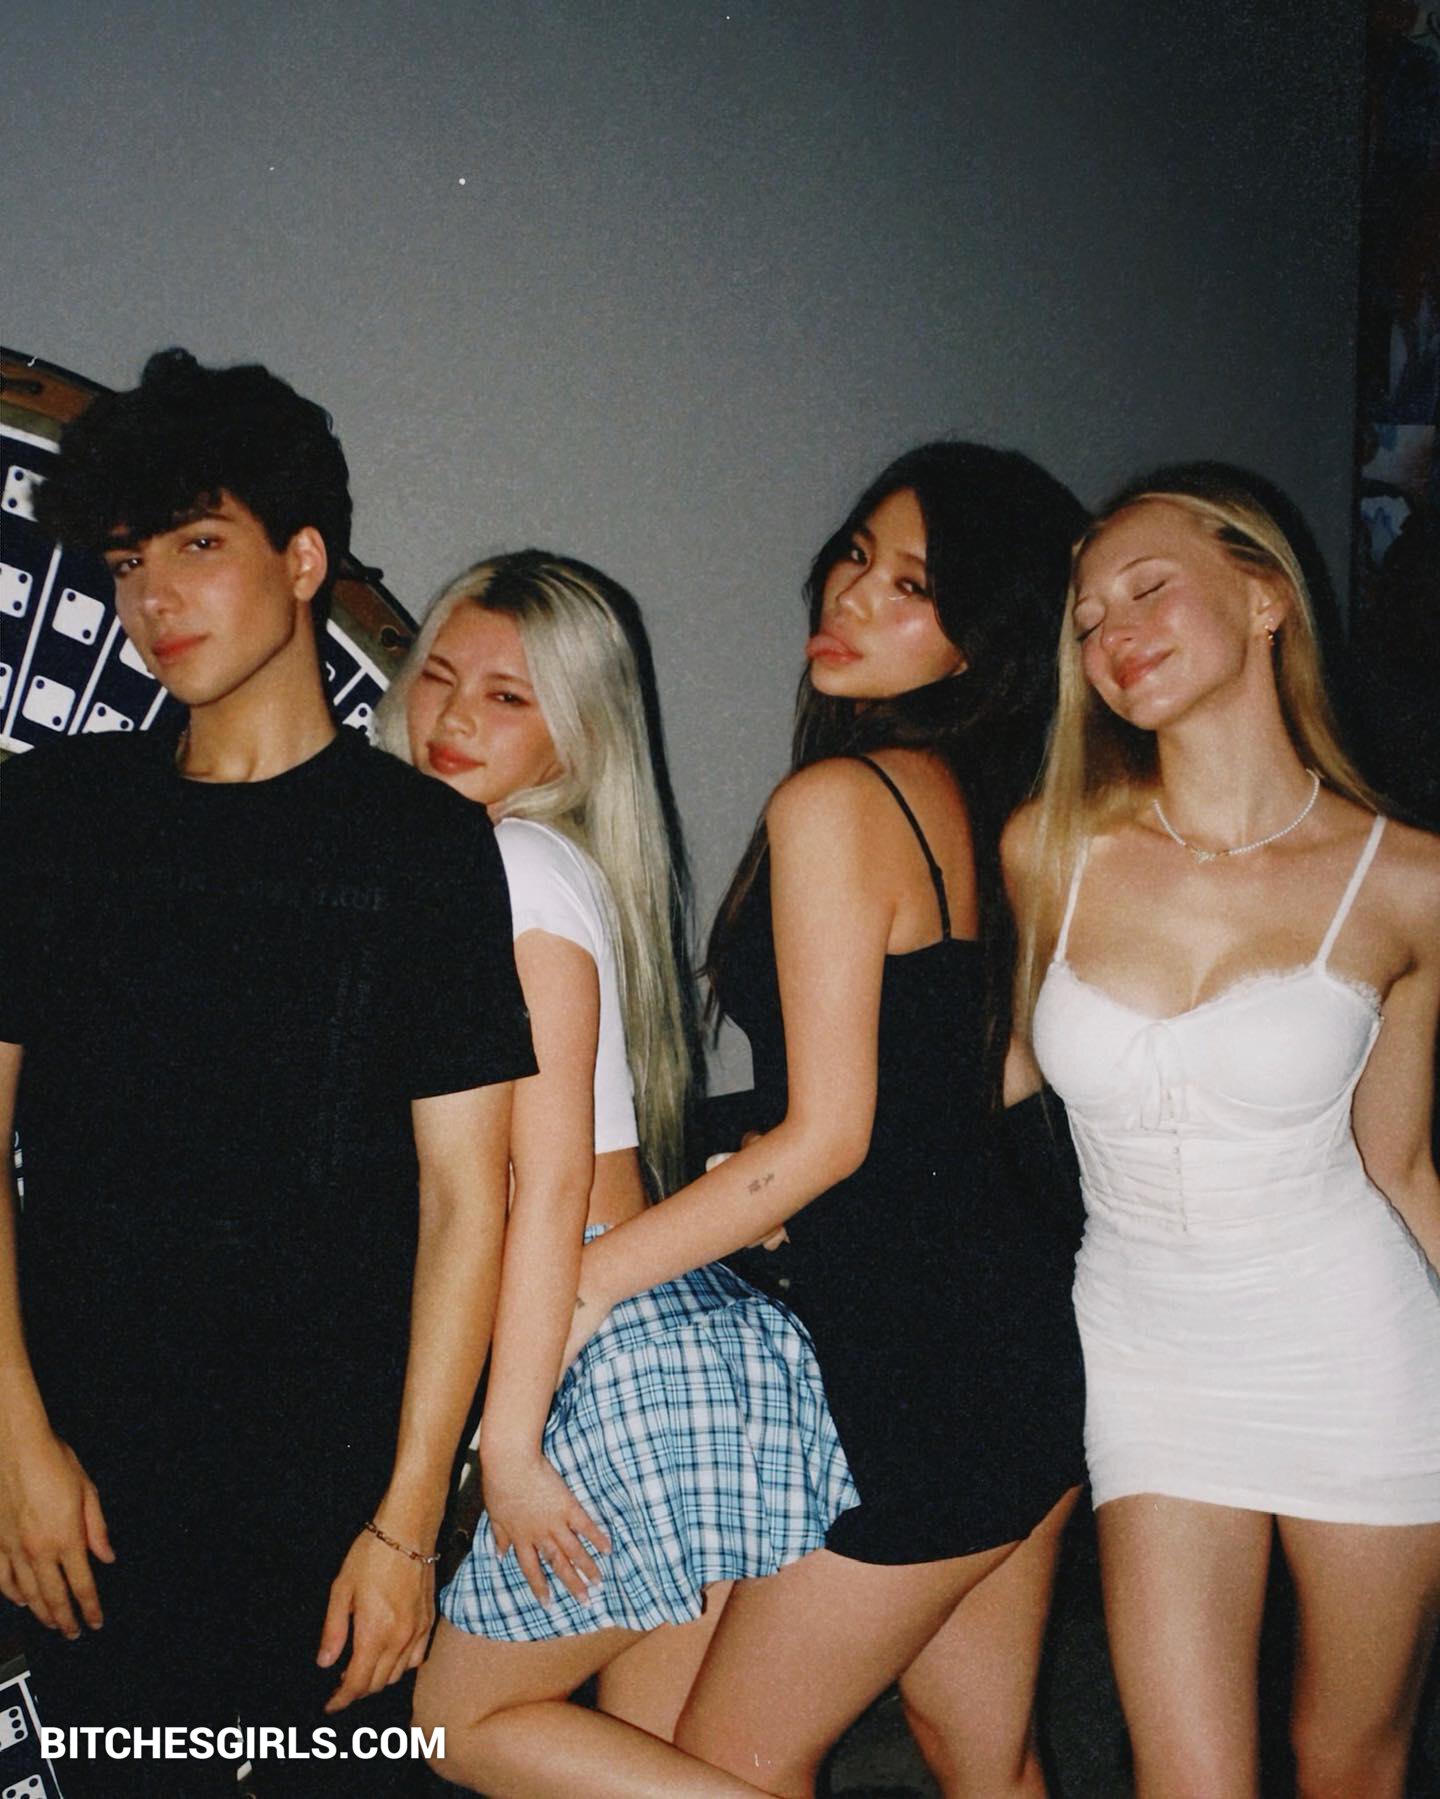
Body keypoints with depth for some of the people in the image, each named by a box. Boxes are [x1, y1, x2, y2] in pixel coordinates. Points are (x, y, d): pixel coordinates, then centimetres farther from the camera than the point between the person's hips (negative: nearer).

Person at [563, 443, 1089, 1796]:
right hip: (1018, 1326, 9)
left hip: (910, 1363, -9)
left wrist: (587, 1280, -12)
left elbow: (827, 1135, -18)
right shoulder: (980, 804, 9)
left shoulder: (834, 800, -17)